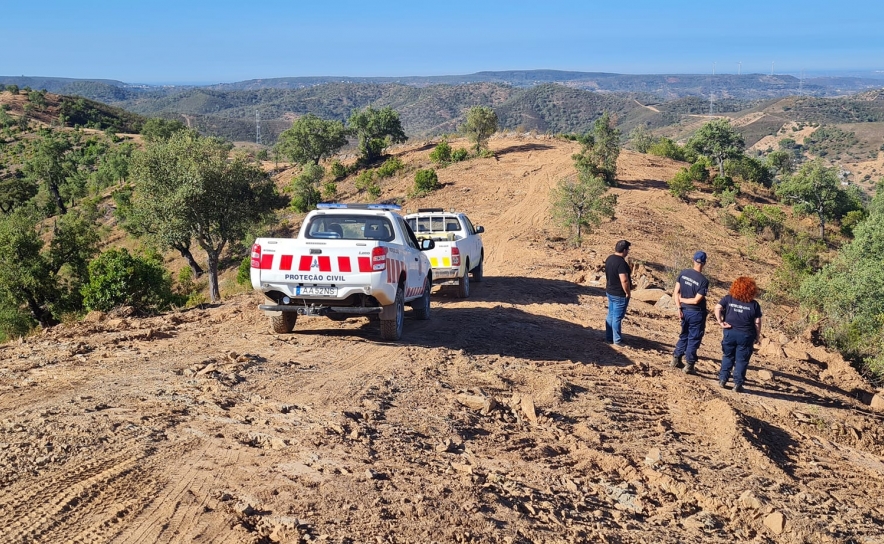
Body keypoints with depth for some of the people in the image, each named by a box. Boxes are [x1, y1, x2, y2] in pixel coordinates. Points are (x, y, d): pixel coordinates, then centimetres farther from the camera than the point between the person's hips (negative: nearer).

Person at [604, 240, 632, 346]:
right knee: (617, 318, -1)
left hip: (610, 291, 9)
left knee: (610, 316, 16)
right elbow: (624, 280, -28)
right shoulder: (621, 262, -24)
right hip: (620, 294, -9)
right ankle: (617, 340, 7)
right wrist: (628, 293, -16)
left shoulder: (609, 259, 4)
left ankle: (609, 338, 24)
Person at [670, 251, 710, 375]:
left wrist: (678, 307, -3)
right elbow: (696, 300, -18)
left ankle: (676, 359, 26)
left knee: (684, 335, 22)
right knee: (694, 339, 7)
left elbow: (676, 292, -5)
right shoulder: (704, 281, -18)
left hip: (684, 310, 5)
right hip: (696, 313, -5)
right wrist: (681, 299, -7)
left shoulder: (683, 273, -5)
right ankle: (689, 365, 9)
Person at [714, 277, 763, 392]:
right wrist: (758, 336, 7)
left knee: (727, 357, 17)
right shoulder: (754, 304, -2)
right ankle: (738, 384, 6)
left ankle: (723, 379, 16)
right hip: (746, 335, -2)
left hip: (730, 332, 2)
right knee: (742, 360, 6)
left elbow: (717, 307, -13)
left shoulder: (728, 299, 0)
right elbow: (757, 322, -2)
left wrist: (720, 322, -8)